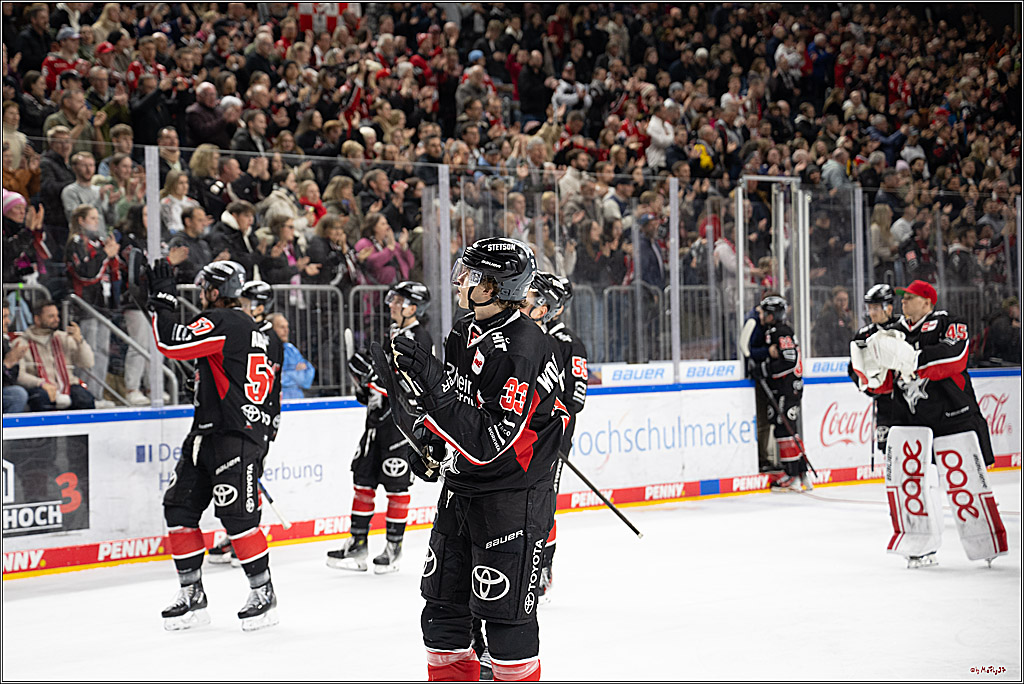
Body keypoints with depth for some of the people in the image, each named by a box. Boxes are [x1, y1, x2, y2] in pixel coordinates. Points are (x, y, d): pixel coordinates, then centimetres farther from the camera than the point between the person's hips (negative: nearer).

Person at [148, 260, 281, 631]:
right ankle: (192, 594, 11)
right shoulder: (253, 332, 21)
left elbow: (171, 343, -20)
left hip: (236, 440, -11)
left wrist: (163, 298, -8)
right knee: (179, 507, 7)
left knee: (237, 516, -10)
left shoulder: (221, 322, -11)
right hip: (207, 434, 11)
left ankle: (263, 593, 1)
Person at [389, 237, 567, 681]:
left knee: (506, 611, -2)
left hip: (513, 499, -9)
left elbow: (486, 444, -29)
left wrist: (430, 382, -31)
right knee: (442, 603, 12)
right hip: (461, 490, 9)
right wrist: (433, 447, 12)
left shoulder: (521, 352, -24)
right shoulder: (464, 332, 3)